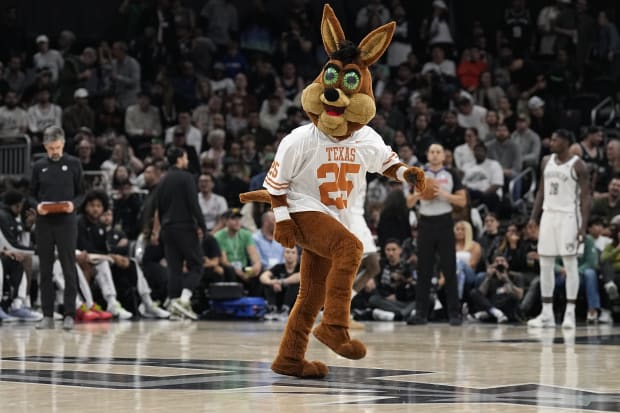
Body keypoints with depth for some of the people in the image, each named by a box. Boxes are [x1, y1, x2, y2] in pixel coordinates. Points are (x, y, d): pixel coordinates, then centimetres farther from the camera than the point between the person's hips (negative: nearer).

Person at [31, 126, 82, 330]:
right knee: (45, 270, 4)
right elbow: (32, 194, 13)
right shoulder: (39, 166, 9)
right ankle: (47, 315, 9)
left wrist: (73, 204, -13)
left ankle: (69, 314, 0)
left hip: (66, 222, -2)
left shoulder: (73, 164, 4)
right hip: (44, 223, 2)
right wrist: (37, 205, -8)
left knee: (69, 269, -3)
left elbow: (81, 192, 7)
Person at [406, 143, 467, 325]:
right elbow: (409, 203, 9)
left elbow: (462, 201, 0)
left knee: (449, 269, -3)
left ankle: (454, 313, -1)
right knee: (423, 269, 2)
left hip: (444, 223, -2)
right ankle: (421, 312, 6)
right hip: (426, 223, 2)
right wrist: (419, 193, -11)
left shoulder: (451, 175, 4)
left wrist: (443, 194, -13)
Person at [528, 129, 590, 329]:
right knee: (545, 264, 5)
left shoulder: (577, 165, -7)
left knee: (570, 264, -5)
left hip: (568, 216, -6)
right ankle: (547, 314, 10)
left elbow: (585, 197, -9)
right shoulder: (546, 161, 10)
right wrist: (533, 218, 10)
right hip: (548, 215, 6)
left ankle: (570, 313, -2)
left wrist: (584, 226, -16)